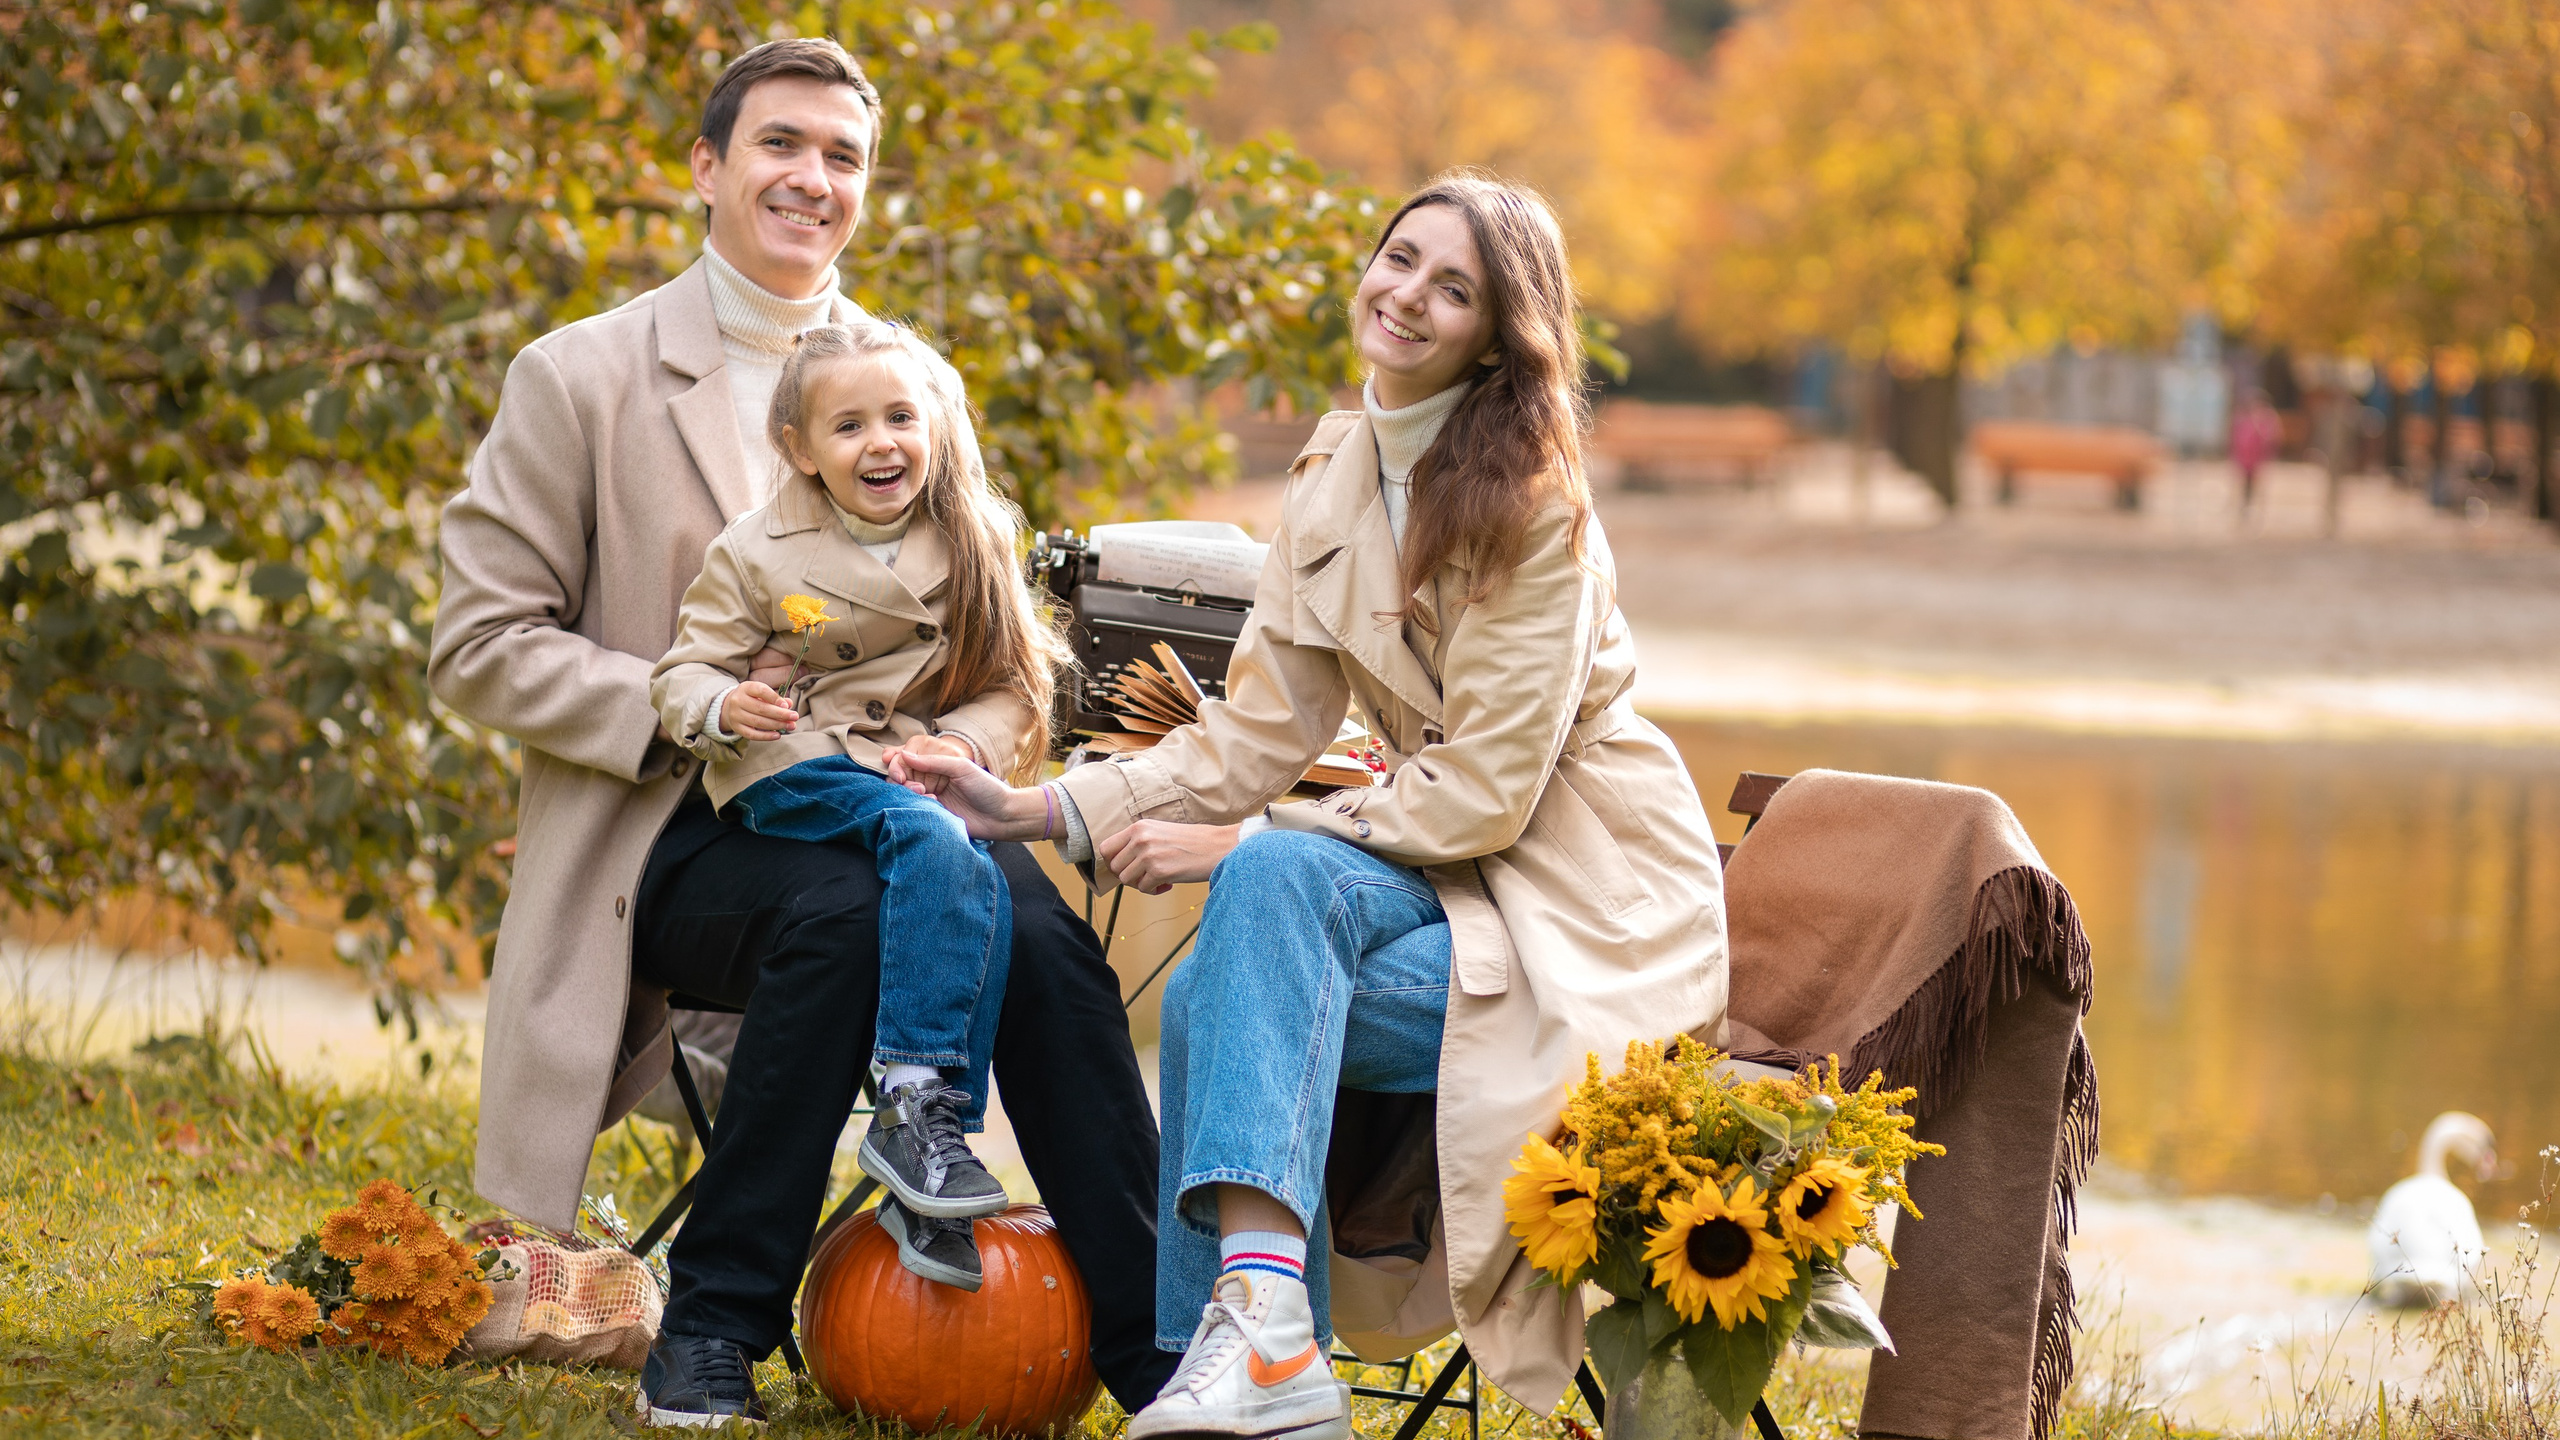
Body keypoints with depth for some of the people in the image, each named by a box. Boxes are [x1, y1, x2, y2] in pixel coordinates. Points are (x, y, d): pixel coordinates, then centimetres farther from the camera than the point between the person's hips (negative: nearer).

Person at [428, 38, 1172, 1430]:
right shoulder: (583, 377, 3)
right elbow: (479, 645, -2)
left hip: (872, 806, 3)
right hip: (670, 832, -3)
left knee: (1036, 929, -30)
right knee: (842, 910, -36)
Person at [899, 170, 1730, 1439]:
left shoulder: (1532, 508, -16)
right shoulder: (1337, 483, 6)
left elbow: (1483, 795, -19)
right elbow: (1260, 736, 5)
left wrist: (1237, 844, -20)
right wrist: (1038, 810, -6)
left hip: (1585, 910, -6)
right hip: (1454, 881, 6)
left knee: (1277, 877, -29)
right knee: (1209, 996, -20)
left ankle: (1261, 1328, -39)